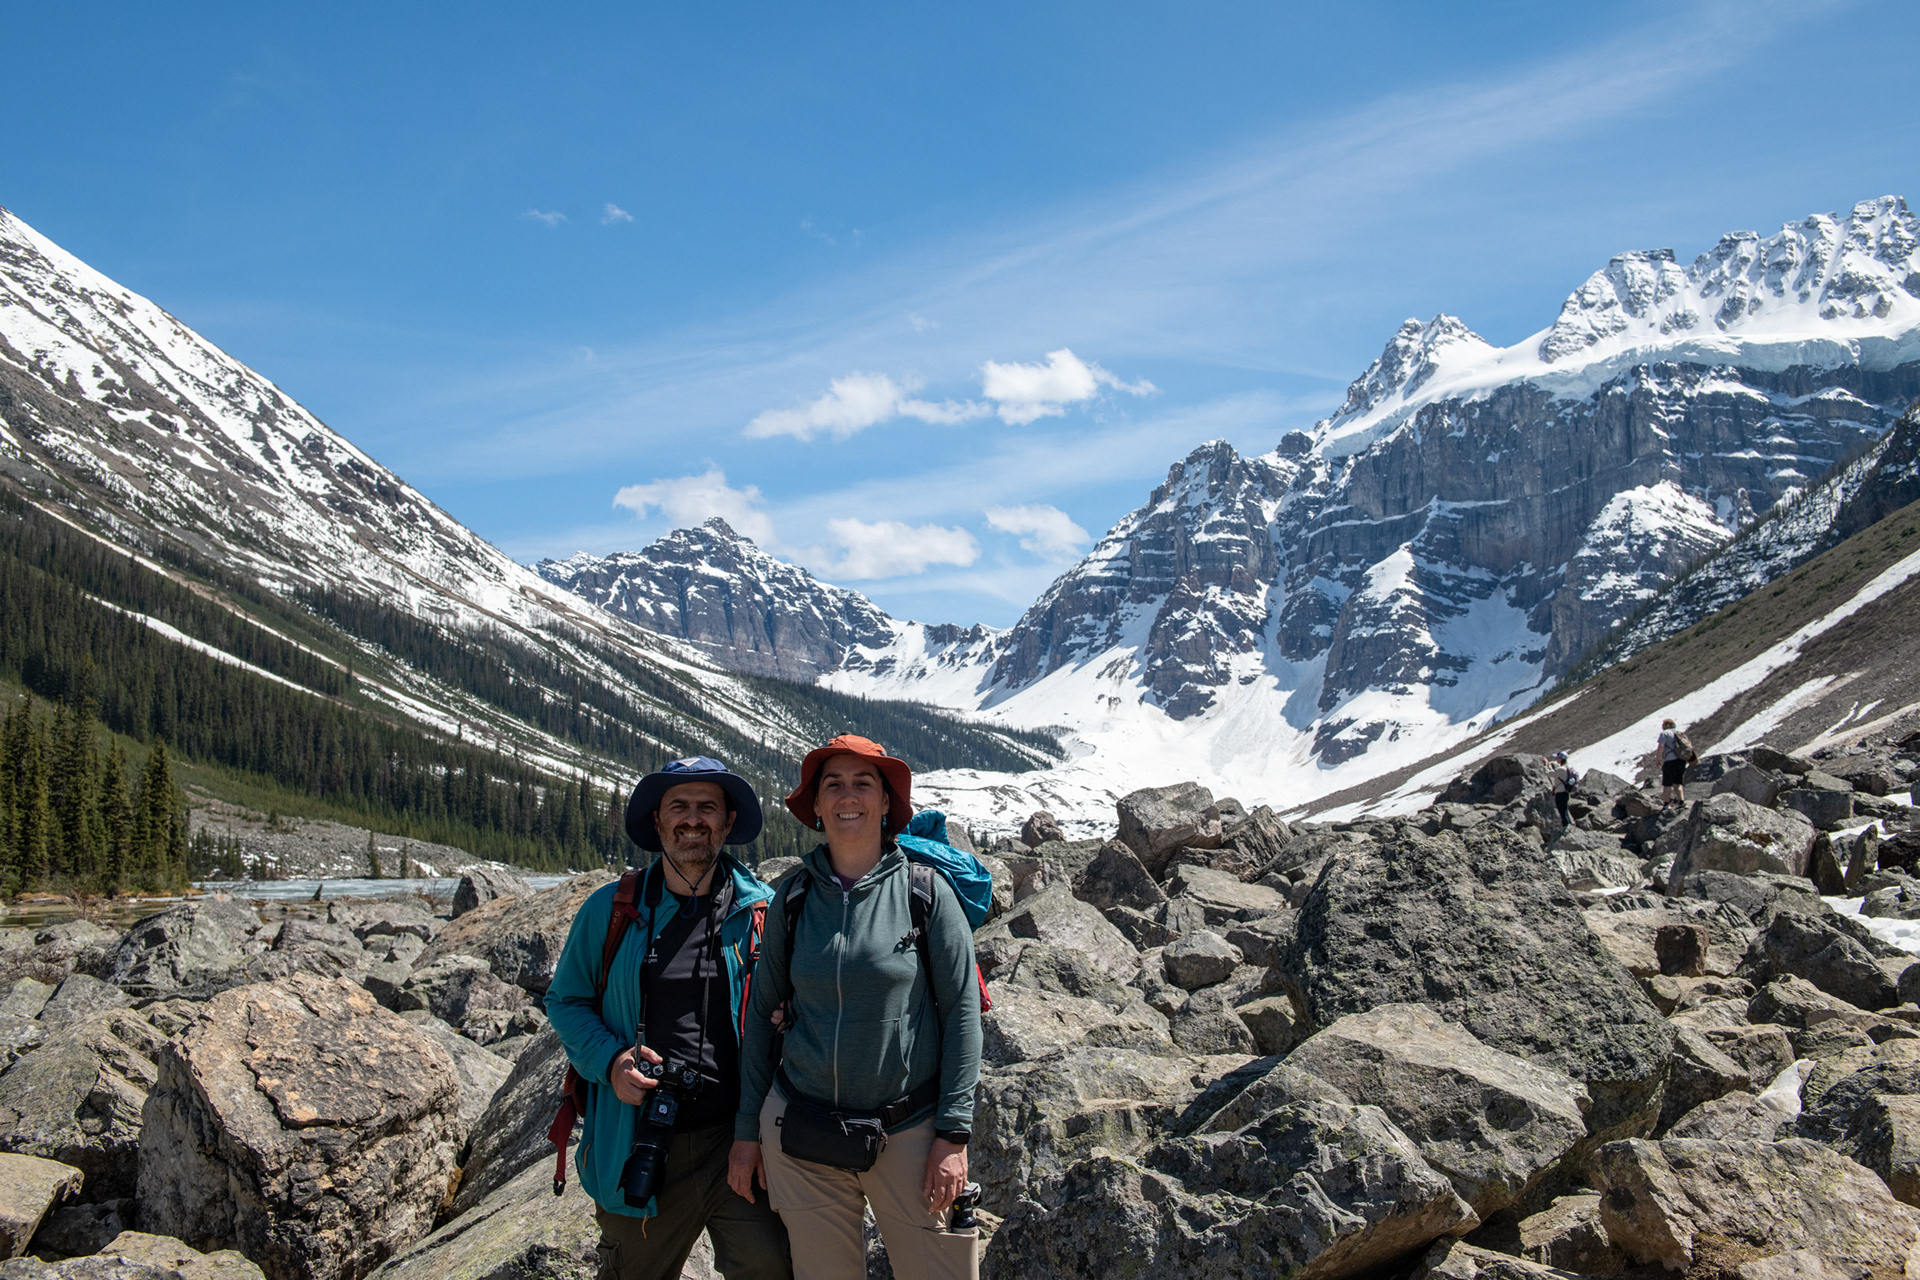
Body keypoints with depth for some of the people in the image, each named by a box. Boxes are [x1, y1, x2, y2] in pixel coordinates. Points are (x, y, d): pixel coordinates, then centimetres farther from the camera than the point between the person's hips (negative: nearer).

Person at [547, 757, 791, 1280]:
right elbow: (566, 1000, 11)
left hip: (739, 1140, -1)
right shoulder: (609, 910, 3)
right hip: (638, 1147, 1)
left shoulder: (761, 912, 1)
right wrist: (609, 1060, -8)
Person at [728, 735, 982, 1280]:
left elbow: (961, 1010, -4)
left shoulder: (925, 889, -5)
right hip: (799, 1130, 2)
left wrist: (954, 1134, -8)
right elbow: (762, 1012, 9)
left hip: (908, 1131, -2)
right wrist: (747, 1130, 7)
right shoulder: (792, 898, 2)